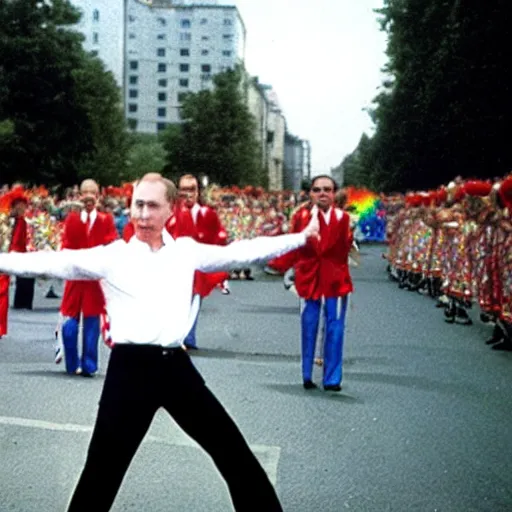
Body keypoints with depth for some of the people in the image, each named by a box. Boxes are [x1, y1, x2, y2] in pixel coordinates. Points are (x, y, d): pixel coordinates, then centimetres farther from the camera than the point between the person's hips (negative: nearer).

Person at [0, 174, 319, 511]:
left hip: (176, 365, 3)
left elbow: (239, 253, 11)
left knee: (233, 451, 11)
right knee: (103, 469, 3)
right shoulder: (111, 255, 0)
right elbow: (53, 263, -5)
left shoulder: (186, 250, 9)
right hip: (131, 368, -3)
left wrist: (302, 237, 12)